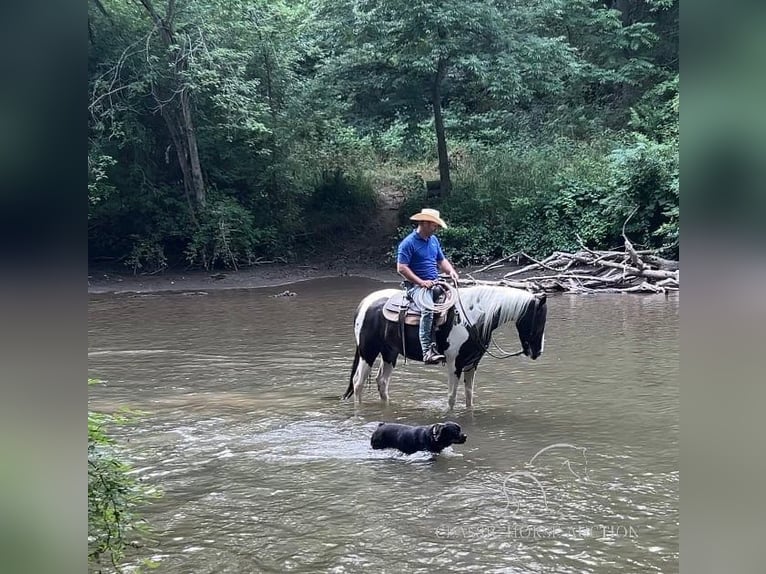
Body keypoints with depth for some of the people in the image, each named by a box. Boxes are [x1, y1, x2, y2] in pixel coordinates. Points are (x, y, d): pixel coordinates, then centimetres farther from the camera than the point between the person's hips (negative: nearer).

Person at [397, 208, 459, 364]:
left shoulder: (434, 240, 17)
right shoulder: (408, 243, -7)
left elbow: (442, 261, 24)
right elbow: (401, 268, -13)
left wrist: (451, 272, 2)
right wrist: (421, 282, -18)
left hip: (435, 283, 8)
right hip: (416, 285, -8)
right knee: (428, 308, -34)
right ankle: (428, 352, -39)